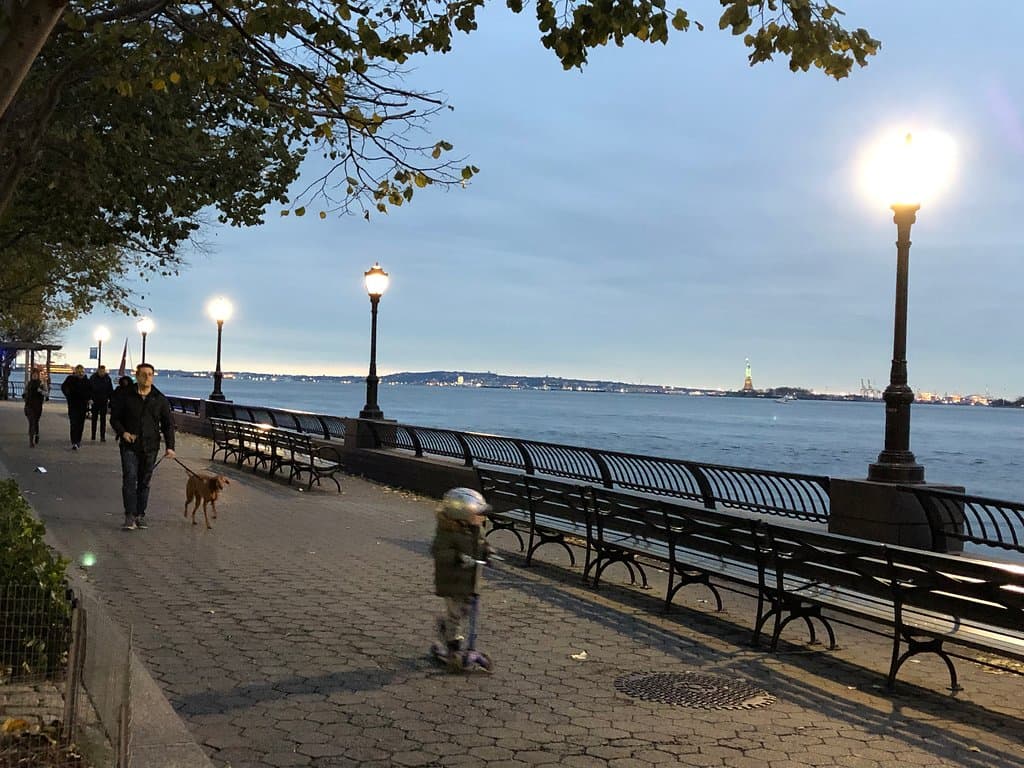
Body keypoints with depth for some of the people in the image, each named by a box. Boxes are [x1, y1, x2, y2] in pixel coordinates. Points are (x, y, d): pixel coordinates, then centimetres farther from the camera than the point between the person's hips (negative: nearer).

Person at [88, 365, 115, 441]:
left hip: (104, 401, 0)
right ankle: (93, 436, 17)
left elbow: (111, 390, 7)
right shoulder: (93, 378, -3)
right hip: (95, 401, 0)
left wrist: (110, 399, -1)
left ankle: (102, 436, -1)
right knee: (94, 418, 9)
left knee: (103, 419, -2)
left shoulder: (107, 378, 0)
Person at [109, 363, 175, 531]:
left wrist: (170, 446, -2)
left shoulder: (160, 399, 6)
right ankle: (129, 517, -13)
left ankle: (140, 515, 17)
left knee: (144, 482, 7)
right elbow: (115, 418, 7)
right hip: (129, 446, -2)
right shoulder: (125, 396, 2)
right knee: (129, 479, -13)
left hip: (150, 447, 2)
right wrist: (123, 432, -13)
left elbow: (168, 424, 8)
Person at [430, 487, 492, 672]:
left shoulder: (476, 528, 2)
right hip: (451, 582, -8)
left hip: (470, 580, 8)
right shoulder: (447, 532, -22)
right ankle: (454, 650, 10)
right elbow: (438, 551, -29)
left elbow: (481, 543, 19)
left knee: (464, 610, 20)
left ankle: (443, 623, 47)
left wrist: (487, 551, -2)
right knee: (455, 614, -1)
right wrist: (458, 557, -39)